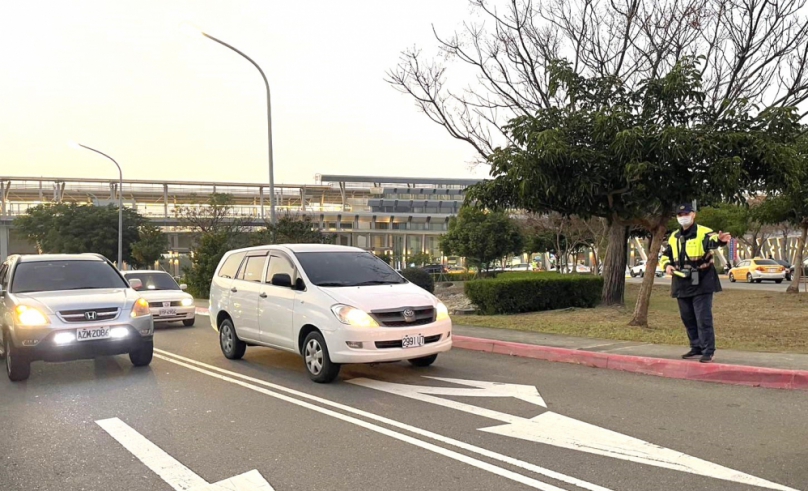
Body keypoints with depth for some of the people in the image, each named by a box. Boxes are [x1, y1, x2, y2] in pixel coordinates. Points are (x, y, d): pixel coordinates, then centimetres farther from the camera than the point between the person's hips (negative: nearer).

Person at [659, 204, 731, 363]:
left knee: (703, 318, -7)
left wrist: (719, 239, -53)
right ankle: (696, 348, 25)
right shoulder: (674, 237, 13)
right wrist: (667, 265, 0)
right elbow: (665, 255, 22)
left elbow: (712, 240, -29)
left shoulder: (703, 232, -7)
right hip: (682, 284, 7)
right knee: (688, 319, 13)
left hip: (701, 284, -6)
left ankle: (708, 351, 1)